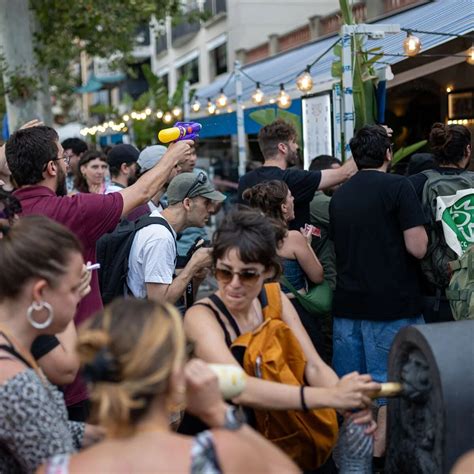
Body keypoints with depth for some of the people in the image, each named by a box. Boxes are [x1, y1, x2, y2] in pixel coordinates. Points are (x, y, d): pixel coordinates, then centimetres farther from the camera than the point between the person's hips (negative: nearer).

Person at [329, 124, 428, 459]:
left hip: (347, 304, 6)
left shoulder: (339, 195, 11)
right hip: (392, 305, -6)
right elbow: (417, 247, -15)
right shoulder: (398, 186, -9)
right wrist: (418, 227, 5)